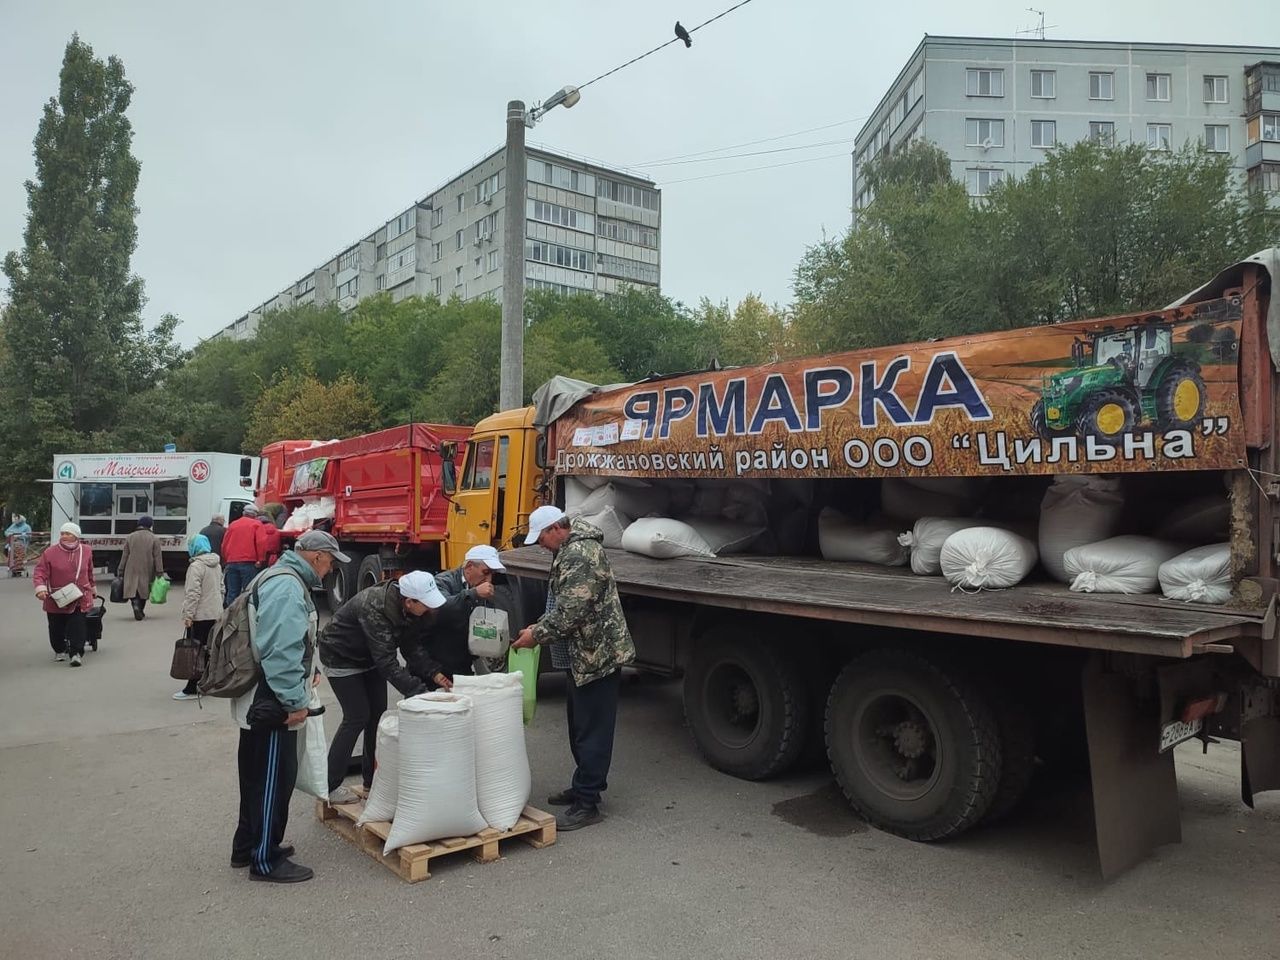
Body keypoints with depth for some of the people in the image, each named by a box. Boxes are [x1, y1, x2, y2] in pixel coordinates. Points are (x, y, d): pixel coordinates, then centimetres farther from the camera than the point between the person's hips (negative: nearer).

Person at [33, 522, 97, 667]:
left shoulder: (86, 551, 3)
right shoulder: (50, 552, -6)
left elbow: (89, 572, 17)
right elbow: (40, 572, -8)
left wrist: (91, 587, 26)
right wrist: (40, 588, -23)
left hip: (80, 599, 0)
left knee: (78, 626, -9)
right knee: (56, 628, 11)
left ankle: (76, 653, -5)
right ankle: (60, 651, 32)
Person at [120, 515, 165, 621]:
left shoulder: (129, 537, 3)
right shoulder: (154, 539, -4)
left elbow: (124, 556, 5)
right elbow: (158, 557, -5)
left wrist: (121, 572, 11)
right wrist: (159, 573, -3)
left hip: (132, 572, 0)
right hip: (146, 572, 0)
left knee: (132, 591, 2)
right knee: (144, 591, 13)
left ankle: (135, 605, -23)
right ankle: (141, 611, 19)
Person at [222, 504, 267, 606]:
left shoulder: (232, 524, 16)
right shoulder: (256, 524, 1)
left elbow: (224, 544, 15)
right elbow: (261, 542, -11)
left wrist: (226, 560, 20)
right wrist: (261, 560, -8)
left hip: (231, 563, 5)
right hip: (248, 563, -5)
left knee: (232, 592, 9)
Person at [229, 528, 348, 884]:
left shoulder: (284, 581, 13)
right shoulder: (287, 587, -21)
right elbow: (280, 651, -27)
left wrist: (305, 675, 21)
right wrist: (296, 701, -22)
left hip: (259, 702, 11)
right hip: (272, 705, -11)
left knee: (258, 777, 20)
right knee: (274, 780, 1)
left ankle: (248, 847, 34)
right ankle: (266, 861, 13)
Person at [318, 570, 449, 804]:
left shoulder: (409, 608, -18)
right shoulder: (374, 609, -40)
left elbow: (412, 645, -10)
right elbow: (387, 663, -39)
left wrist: (434, 673, -24)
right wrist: (419, 692, -42)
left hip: (369, 657, 7)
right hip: (341, 657, -7)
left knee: (378, 714, 6)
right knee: (357, 717, -8)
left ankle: (372, 780, 18)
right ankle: (330, 787, 4)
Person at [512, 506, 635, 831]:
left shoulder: (580, 554, -20)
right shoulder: (570, 550, 15)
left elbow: (571, 611, -25)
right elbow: (561, 605, 23)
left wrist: (537, 635, -14)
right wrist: (538, 627, 10)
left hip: (597, 655, -11)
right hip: (583, 655, 11)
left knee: (592, 730, -4)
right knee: (580, 725, 19)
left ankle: (586, 804, 3)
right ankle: (585, 786, 32)